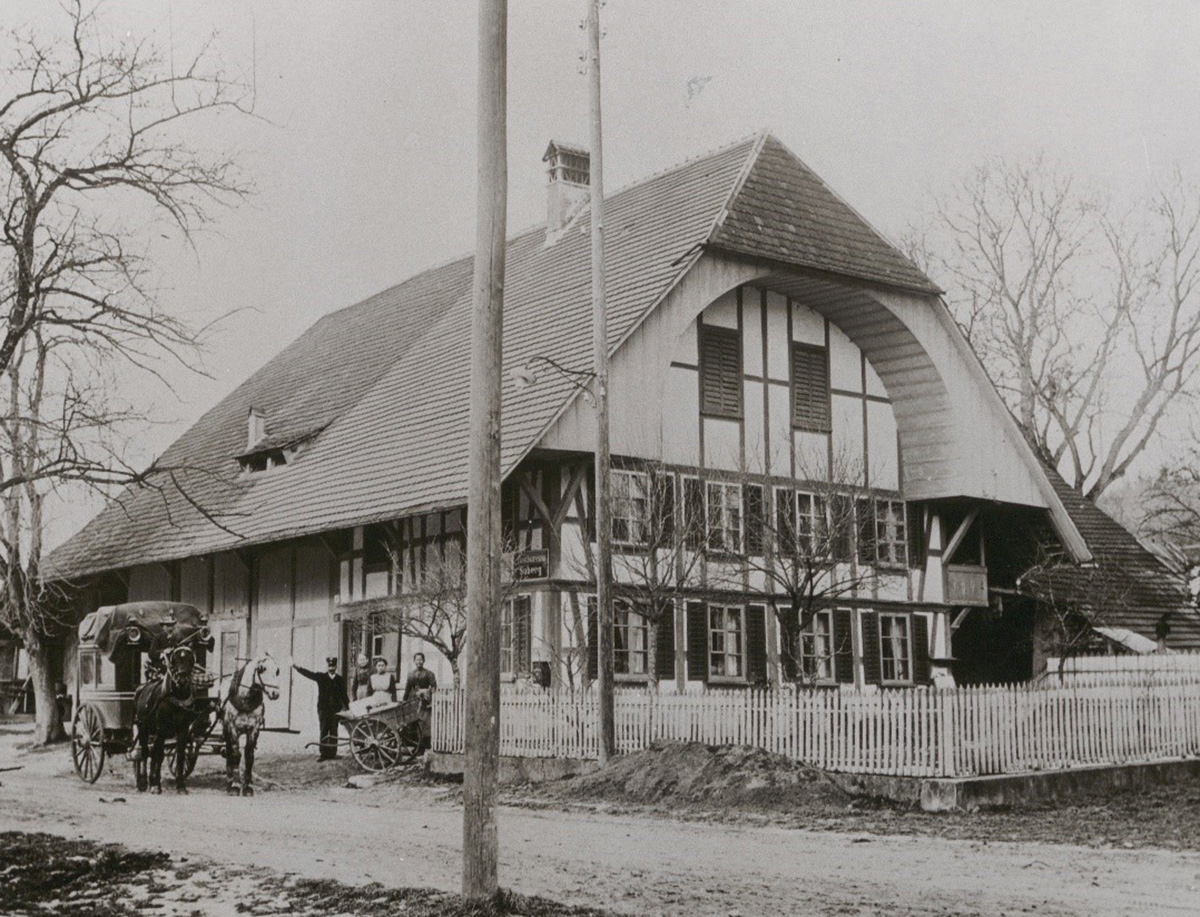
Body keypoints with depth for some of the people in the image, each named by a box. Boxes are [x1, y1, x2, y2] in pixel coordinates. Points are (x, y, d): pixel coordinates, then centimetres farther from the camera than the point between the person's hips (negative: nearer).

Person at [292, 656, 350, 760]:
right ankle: (324, 754, -3)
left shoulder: (340, 680, 7)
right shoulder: (321, 677, 4)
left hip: (335, 709, 1)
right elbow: (309, 674, -7)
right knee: (324, 731, -3)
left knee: (333, 731, 2)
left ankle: (332, 754, 7)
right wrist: (296, 667, -20)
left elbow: (344, 695, 11)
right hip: (323, 709, -1)